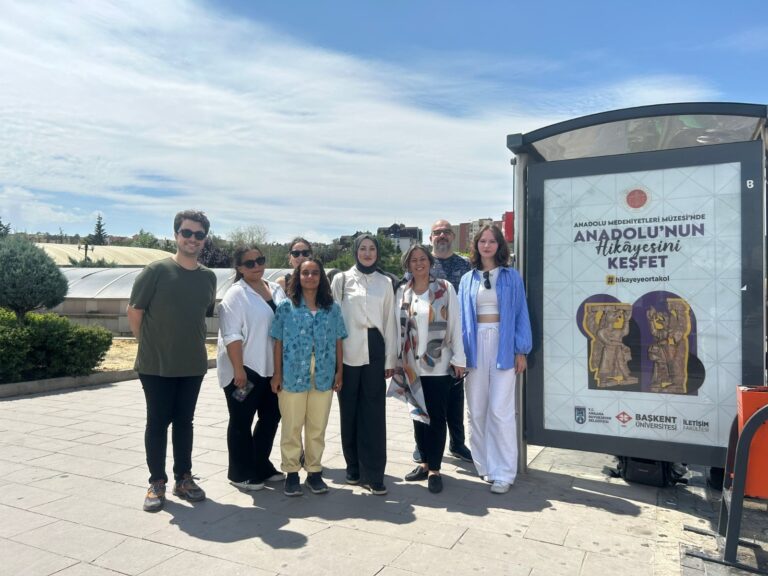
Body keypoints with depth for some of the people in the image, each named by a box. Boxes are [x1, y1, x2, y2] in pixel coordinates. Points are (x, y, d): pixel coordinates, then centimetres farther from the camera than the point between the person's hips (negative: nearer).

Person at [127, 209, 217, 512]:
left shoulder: (209, 277, 4)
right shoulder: (156, 270, -9)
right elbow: (134, 312, -4)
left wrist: (191, 343, 10)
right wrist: (152, 345, 3)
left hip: (193, 365, 4)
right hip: (156, 365, -3)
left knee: (184, 422, 13)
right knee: (158, 422, 7)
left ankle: (183, 478, 26)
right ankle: (157, 482, 20)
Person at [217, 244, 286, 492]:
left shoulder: (276, 290, 9)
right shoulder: (236, 294, -10)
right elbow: (232, 336, -16)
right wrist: (239, 370, -21)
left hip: (270, 368, 7)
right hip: (245, 369, -7)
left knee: (271, 417, 15)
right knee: (242, 422, 7)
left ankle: (261, 466, 31)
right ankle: (241, 473, 20)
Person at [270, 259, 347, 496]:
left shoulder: (332, 309, 6)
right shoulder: (286, 307, 1)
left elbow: (338, 341, 8)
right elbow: (278, 342, 0)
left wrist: (339, 371, 5)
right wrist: (277, 373, -3)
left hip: (323, 377, 2)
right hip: (293, 376, -2)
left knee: (317, 427, 10)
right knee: (292, 427, 7)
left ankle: (314, 471, 23)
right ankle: (292, 473, 19)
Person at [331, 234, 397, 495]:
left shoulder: (385, 283, 10)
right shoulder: (341, 279, 5)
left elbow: (389, 321, 9)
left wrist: (390, 359, 6)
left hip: (374, 351, 1)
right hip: (347, 352, -1)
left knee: (374, 412, 0)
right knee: (349, 411, 7)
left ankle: (373, 473, 7)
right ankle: (353, 467, 22)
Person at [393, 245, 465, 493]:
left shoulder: (445, 288, -2)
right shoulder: (402, 292, 5)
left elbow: (455, 325, -3)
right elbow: (397, 326, 5)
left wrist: (459, 358, -6)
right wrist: (396, 360, 3)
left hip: (439, 365, -3)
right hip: (412, 365, 3)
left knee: (437, 416, 3)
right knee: (418, 414, 12)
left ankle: (434, 469, 14)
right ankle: (424, 463, 27)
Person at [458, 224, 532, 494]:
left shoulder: (511, 277, 4)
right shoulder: (468, 279, 11)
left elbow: (521, 314, 3)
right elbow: (461, 316, 10)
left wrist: (521, 350, -3)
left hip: (502, 345, -3)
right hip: (475, 346, 3)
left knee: (500, 410, -5)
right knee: (476, 410, 7)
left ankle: (503, 472, 4)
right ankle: (485, 465, 21)